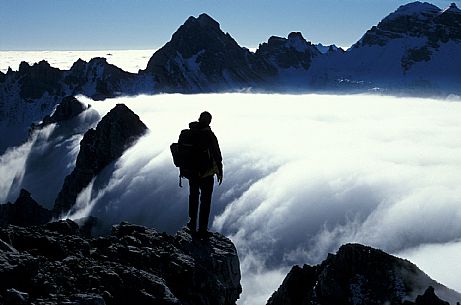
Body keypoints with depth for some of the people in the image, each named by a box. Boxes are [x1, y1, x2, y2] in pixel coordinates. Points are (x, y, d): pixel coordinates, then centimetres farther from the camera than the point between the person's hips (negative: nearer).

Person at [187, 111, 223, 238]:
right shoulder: (209, 135, -18)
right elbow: (217, 155, -16)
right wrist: (219, 172, -4)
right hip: (206, 174, -5)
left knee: (193, 197, 24)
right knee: (205, 201, 8)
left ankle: (192, 223, 35)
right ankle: (202, 229, 12)